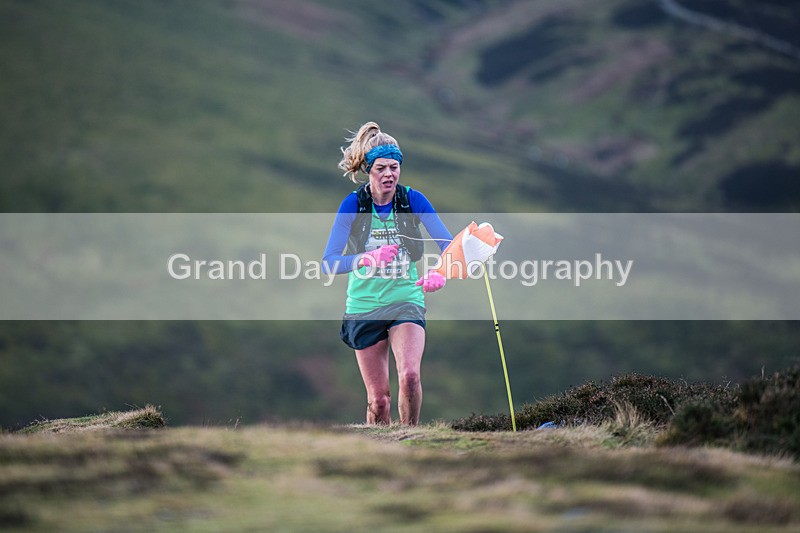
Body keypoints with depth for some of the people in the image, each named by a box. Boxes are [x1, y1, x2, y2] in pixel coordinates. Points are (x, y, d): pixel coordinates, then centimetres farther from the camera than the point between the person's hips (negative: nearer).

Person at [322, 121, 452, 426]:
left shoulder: (413, 200, -6)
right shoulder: (353, 204, -9)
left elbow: (448, 244, -5)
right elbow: (329, 262, -15)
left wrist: (440, 273, -26)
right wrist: (367, 259, -33)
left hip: (406, 301, 0)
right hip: (364, 306, 0)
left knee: (409, 376, -24)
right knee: (378, 398, 2)